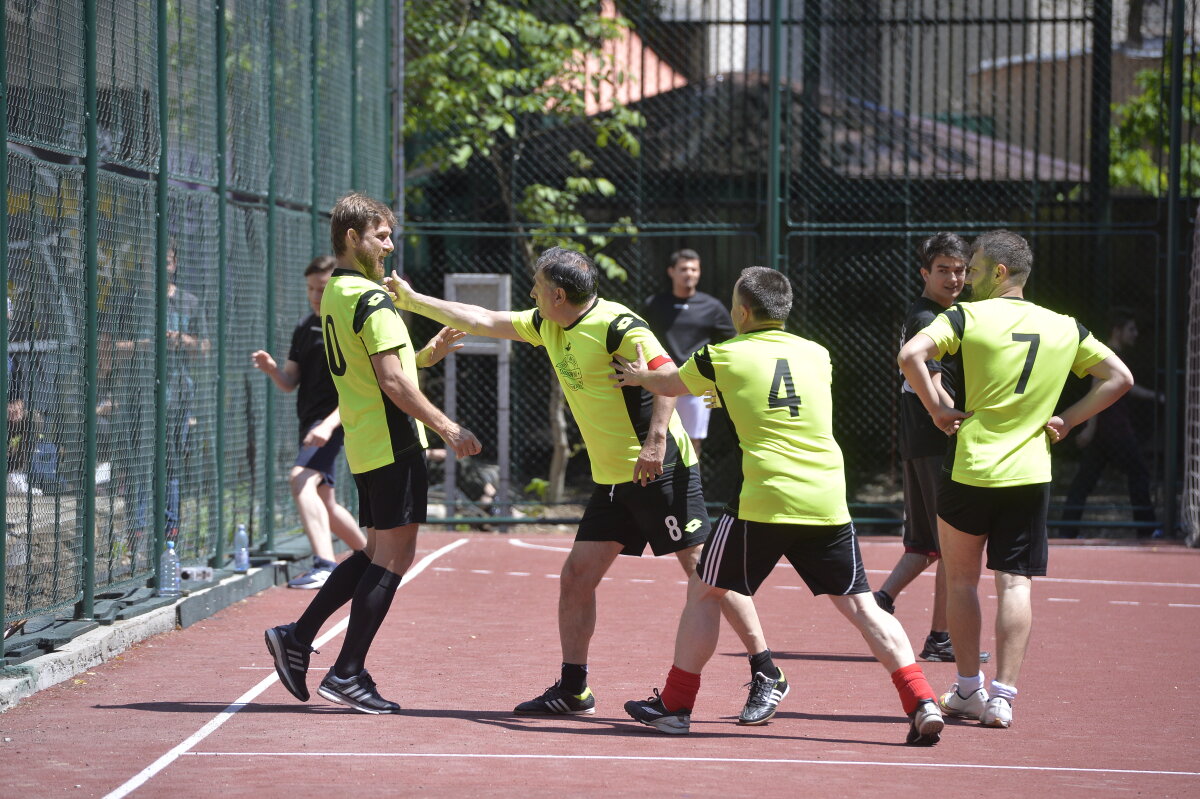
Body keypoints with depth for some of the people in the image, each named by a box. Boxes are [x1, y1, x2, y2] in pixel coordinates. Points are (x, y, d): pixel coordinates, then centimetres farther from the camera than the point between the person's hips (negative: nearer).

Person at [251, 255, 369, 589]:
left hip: (336, 420, -9)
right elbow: (290, 384, 13)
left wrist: (328, 425, -29)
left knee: (301, 479, -29)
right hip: (310, 423, 9)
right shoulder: (304, 328, 13)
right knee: (324, 503, 17)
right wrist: (272, 370, -10)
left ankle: (324, 566, -39)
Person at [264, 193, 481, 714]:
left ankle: (297, 637, 15)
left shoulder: (334, 294, 15)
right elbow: (393, 383, -20)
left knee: (376, 552, 16)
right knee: (393, 556, -4)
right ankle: (347, 675, -3)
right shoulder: (371, 298, -15)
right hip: (393, 443, -10)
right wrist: (447, 428, -18)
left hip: (363, 444, 10)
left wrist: (423, 357, 12)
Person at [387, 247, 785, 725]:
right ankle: (572, 690, 13)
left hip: (660, 470, -9)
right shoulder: (548, 327, 12)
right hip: (611, 479, 9)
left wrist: (656, 439, -31)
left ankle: (766, 676, -3)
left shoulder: (616, 324, -15)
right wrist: (413, 301, 24)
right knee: (576, 577, 5)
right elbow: (484, 322, 22)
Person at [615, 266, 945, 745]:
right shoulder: (817, 355, 13)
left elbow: (671, 385, 25)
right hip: (828, 503, 3)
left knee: (704, 594, 13)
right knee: (860, 606, 6)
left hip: (764, 502, -3)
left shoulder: (723, 358, 3)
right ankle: (922, 703, -6)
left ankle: (674, 705, 15)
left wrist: (641, 376, 48)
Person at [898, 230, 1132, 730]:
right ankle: (1002, 696, -7)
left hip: (968, 472, -2)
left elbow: (911, 354, -18)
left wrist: (937, 408, -7)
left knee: (961, 579, 13)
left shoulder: (966, 317, -4)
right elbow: (1119, 378, 12)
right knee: (1015, 585, 2)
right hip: (1030, 476, 2)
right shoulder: (1064, 329, 8)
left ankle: (968, 689, 18)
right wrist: (1067, 420, 10)